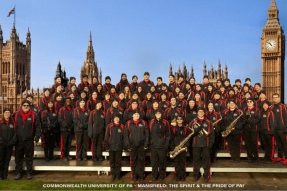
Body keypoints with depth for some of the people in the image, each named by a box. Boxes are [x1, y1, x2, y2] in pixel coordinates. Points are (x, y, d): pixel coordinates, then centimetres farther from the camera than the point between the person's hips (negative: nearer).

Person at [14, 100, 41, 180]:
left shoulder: (34, 115, -3)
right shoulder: (16, 114, 2)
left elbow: (38, 127, -1)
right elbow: (13, 126, 6)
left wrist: (37, 136, -11)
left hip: (29, 140, -1)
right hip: (18, 140, 2)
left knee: (29, 157, 9)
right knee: (18, 157, 10)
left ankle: (29, 173, 19)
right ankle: (18, 173, 22)